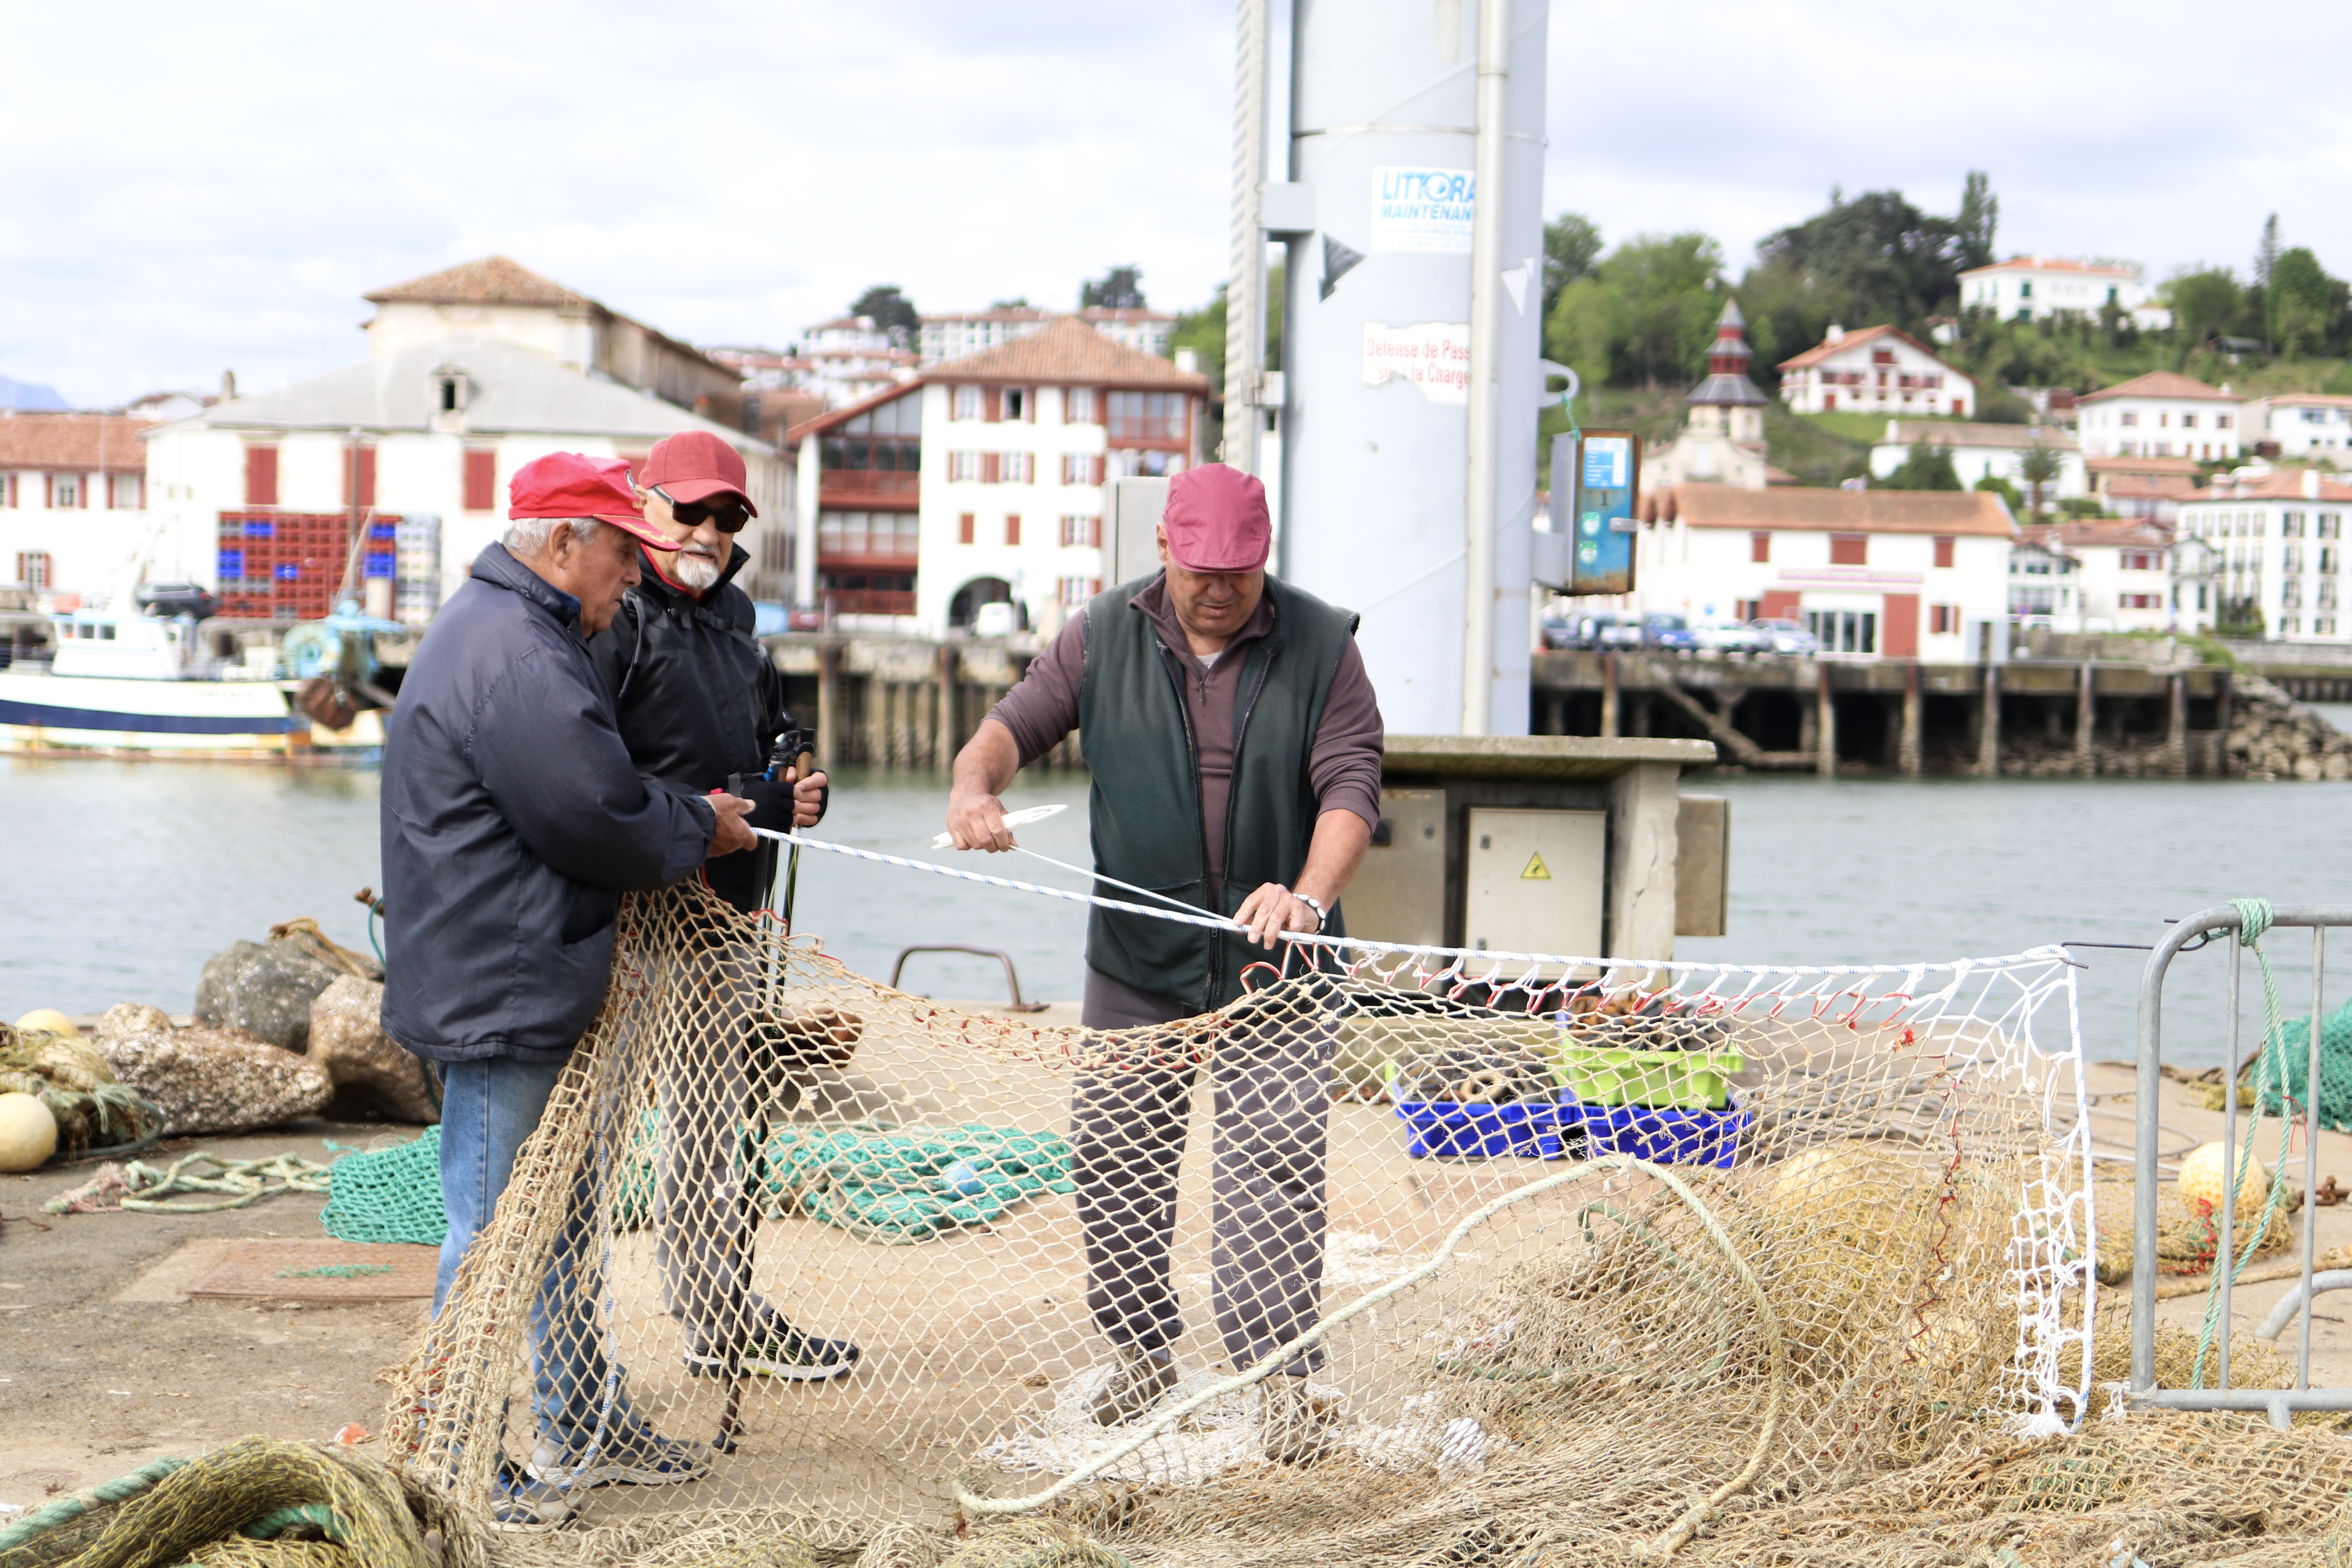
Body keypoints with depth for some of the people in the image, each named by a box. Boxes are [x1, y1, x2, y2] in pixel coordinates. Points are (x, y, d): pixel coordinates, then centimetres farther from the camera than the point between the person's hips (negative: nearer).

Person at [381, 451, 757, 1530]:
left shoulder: (518, 635, 17)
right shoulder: (515, 656, -21)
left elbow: (587, 794, 20)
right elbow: (598, 824, -21)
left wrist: (684, 815, 7)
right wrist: (700, 830, -4)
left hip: (535, 990, 12)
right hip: (501, 996, -12)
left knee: (565, 1215, 19)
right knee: (493, 1230, -2)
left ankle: (581, 1423, 30)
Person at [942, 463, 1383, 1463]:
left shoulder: (1320, 646, -4)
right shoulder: (1103, 638, 2)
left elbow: (1351, 786, -11)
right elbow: (1019, 719, 1)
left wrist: (1308, 897, -28)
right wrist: (974, 783, -24)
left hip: (1272, 966, -2)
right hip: (1136, 962, 3)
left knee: (1274, 1159, -10)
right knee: (1115, 1157, 8)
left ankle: (1285, 1378, -6)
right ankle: (1140, 1352, 25)